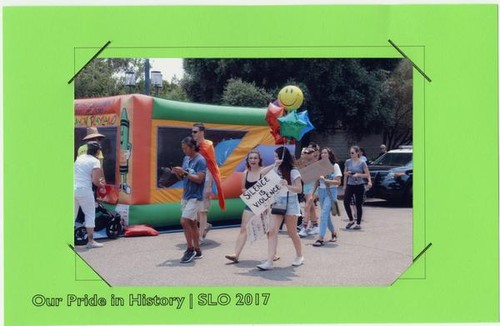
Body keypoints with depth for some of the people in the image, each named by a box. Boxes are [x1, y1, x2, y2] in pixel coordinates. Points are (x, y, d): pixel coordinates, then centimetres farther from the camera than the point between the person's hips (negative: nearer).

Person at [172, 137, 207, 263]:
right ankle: (197, 251, 20)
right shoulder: (186, 159, 10)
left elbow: (199, 179, -21)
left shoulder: (200, 160, -14)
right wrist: (177, 172, -5)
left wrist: (185, 172, -23)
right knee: (192, 223, 12)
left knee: (184, 221, -13)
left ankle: (190, 249, -1)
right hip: (186, 196, 9)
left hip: (195, 197, -9)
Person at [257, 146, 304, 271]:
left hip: (290, 202, -4)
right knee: (272, 230, -10)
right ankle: (269, 261, -15)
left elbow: (299, 189, -9)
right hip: (277, 202, 4)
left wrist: (287, 186, -28)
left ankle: (299, 256, 28)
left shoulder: (293, 171, -6)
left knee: (292, 232, 7)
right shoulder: (276, 170, 10)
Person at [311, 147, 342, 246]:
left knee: (324, 213, -16)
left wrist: (325, 180, -18)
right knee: (326, 214, 12)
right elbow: (317, 182, 12)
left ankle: (321, 238, -18)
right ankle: (333, 232, 33)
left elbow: (338, 182, -9)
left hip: (331, 191, -6)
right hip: (321, 191, 6)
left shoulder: (335, 166, -4)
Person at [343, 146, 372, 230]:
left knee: (358, 205, 2)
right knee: (346, 202, -6)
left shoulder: (362, 163, -6)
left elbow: (367, 175, -4)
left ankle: (358, 224, 12)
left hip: (359, 186, -3)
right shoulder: (348, 162, 4)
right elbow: (345, 173, 14)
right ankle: (351, 220, 14)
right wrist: (344, 185, 2)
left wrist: (358, 175, -19)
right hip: (350, 185, 3)